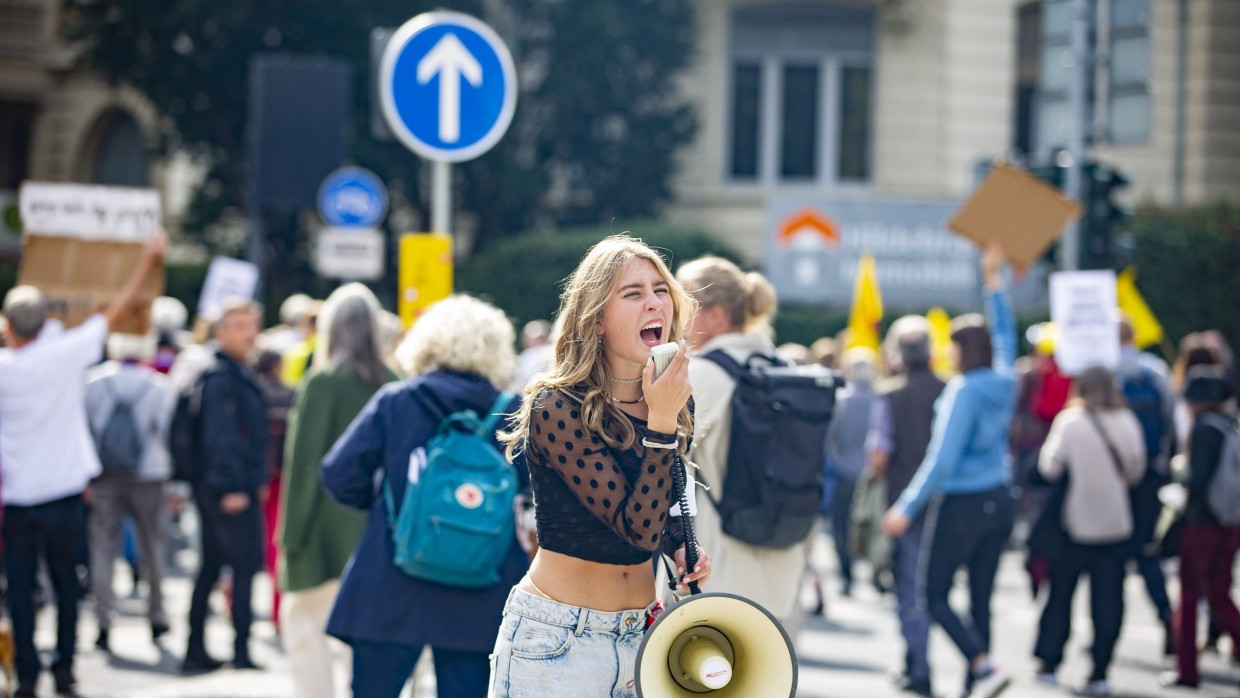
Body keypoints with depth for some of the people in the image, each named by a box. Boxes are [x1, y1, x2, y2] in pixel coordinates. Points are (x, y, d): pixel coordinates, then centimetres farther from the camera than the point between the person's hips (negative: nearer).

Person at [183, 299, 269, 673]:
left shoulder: (239, 375, 18)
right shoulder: (221, 378, -14)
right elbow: (220, 435, -21)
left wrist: (257, 479, 21)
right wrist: (232, 487, -24)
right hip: (231, 488, -10)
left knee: (211, 567, 12)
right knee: (245, 565, -7)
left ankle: (196, 651, 16)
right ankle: (241, 650, -7)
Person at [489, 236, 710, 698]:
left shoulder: (673, 402, 3)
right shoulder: (556, 410, -17)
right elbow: (638, 528, -22)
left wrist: (681, 549, 0)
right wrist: (660, 422, -25)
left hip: (644, 632, 6)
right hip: (559, 641, -6)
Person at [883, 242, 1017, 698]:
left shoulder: (963, 391, -15)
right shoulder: (1004, 383, 3)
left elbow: (942, 458, -19)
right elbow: (1004, 333, 22)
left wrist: (907, 508, -17)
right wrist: (994, 279, 31)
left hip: (963, 504, -7)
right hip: (1000, 501, 7)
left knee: (935, 596, 1)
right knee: (981, 597, 11)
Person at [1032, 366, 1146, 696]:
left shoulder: (1070, 421, -9)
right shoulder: (1128, 422, -1)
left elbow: (1050, 467, -9)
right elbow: (1136, 471, 7)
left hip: (1076, 523, -2)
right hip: (1116, 524, 2)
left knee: (1060, 594, 12)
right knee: (1108, 600, 4)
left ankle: (1048, 664, 16)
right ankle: (1100, 671, 1)